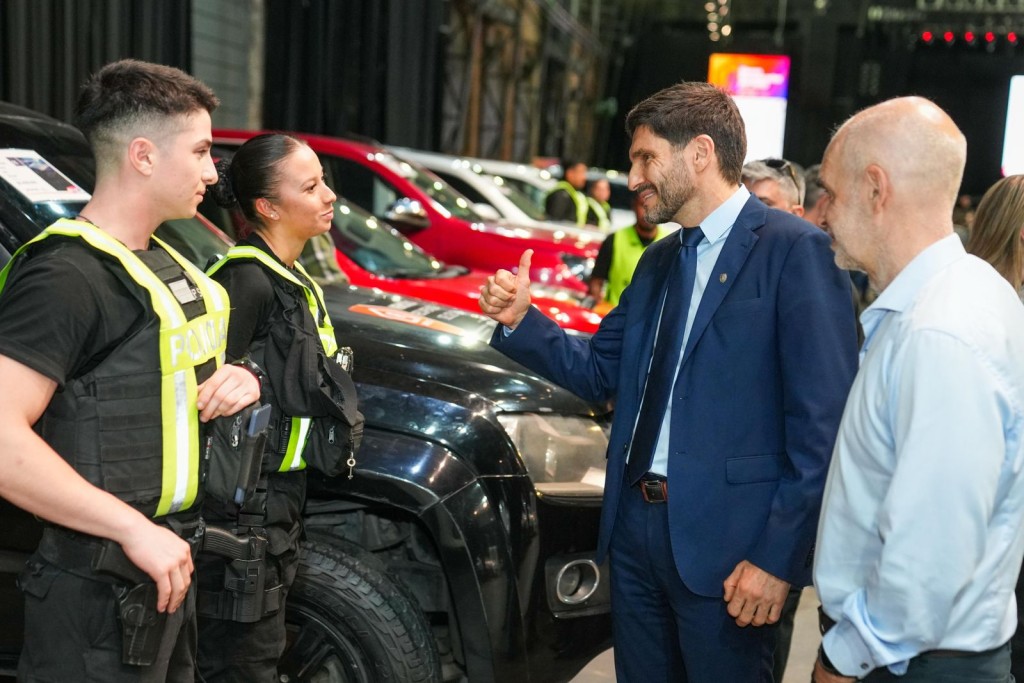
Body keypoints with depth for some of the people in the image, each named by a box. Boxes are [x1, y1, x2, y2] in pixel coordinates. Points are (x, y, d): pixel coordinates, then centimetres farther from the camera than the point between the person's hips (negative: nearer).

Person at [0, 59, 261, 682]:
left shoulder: (164, 263, 11)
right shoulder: (66, 275, -19)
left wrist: (236, 380, 1)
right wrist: (134, 529, -27)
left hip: (164, 567, 9)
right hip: (100, 592, -9)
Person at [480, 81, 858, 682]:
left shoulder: (795, 251, -12)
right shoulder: (658, 261, 14)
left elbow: (823, 423, -16)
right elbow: (600, 372, 14)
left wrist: (779, 557, -17)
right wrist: (521, 319, -1)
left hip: (723, 540, -7)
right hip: (634, 523, 7)